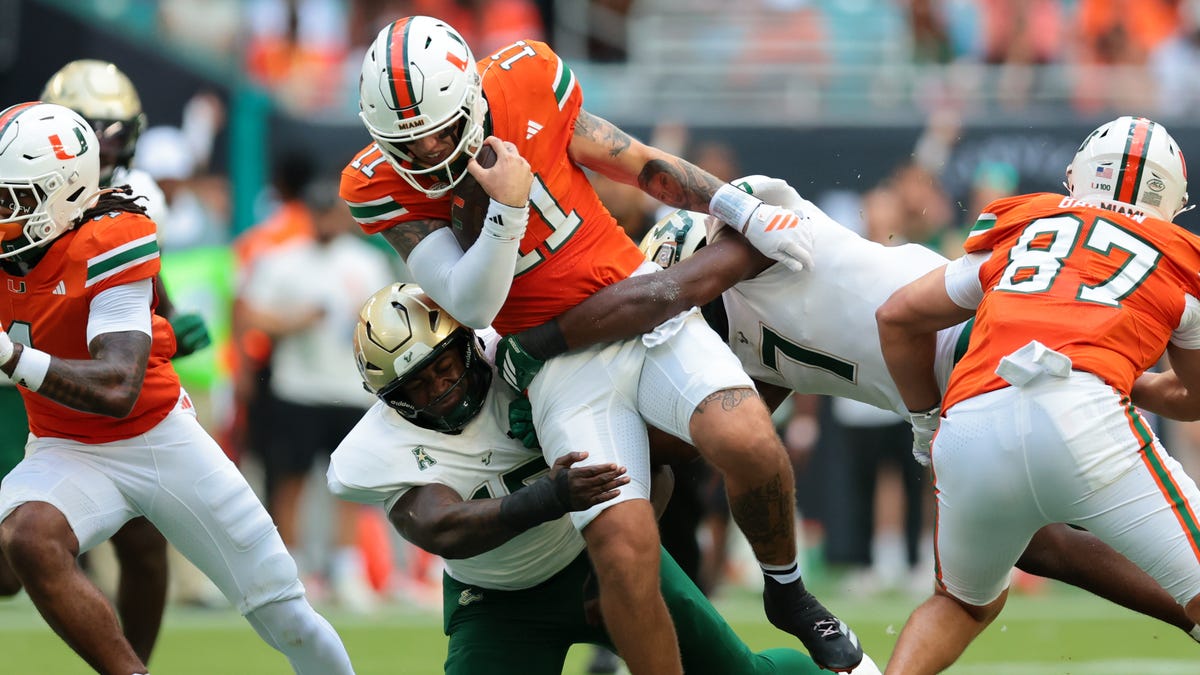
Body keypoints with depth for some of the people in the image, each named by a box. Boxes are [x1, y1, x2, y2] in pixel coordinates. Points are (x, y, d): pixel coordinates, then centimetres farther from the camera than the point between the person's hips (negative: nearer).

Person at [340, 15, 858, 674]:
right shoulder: (384, 185, -11)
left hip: (646, 310, 1)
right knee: (624, 550, -20)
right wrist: (507, 208, -29)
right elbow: (471, 307, -16)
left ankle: (786, 590, 3)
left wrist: (745, 212, 5)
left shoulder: (527, 83, -8)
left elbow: (640, 165, 6)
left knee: (747, 442, -25)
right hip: (564, 366, -1)